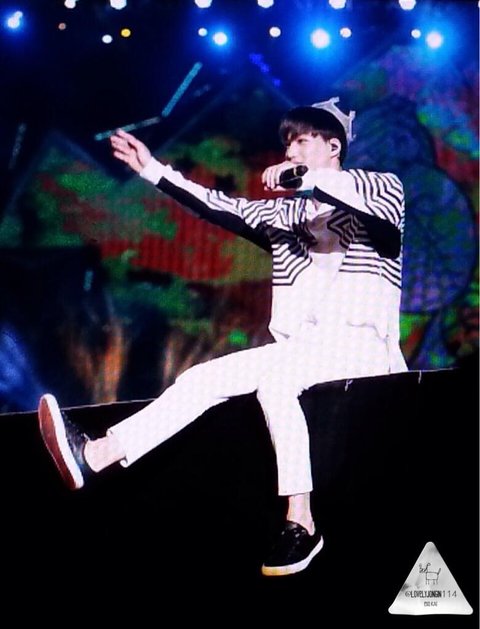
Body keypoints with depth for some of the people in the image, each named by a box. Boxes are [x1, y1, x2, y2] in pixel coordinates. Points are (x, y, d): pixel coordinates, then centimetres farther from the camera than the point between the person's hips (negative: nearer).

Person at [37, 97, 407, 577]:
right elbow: (226, 209, 16)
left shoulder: (381, 187, 8)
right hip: (294, 352, 6)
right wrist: (156, 172, 8)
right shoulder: (286, 212, 25)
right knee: (204, 378, -16)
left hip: (360, 343, -6)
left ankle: (300, 522, -37)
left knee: (273, 372, -34)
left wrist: (308, 177, -27)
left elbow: (388, 201, -16)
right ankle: (93, 455, -28)